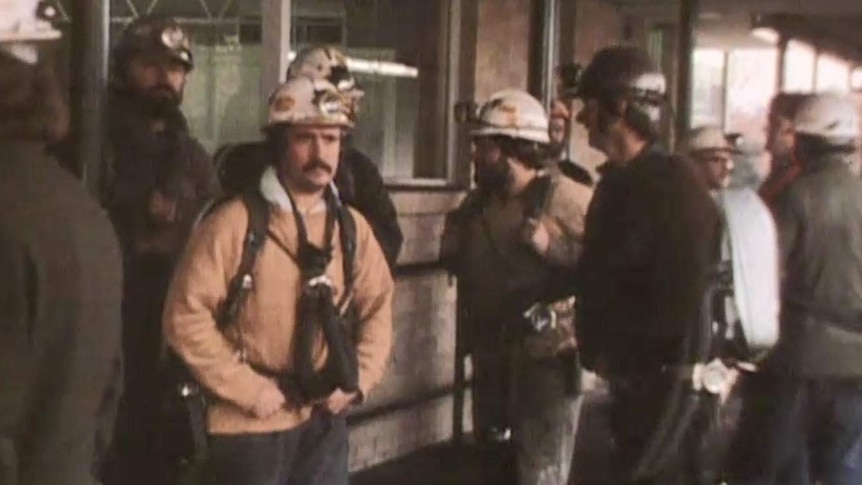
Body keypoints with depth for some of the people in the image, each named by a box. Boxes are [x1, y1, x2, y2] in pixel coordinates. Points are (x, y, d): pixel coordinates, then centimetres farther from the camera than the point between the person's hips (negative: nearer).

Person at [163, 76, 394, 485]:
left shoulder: (352, 228, 4)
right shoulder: (234, 223, -14)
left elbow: (378, 307, 14)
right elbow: (187, 317, -15)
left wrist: (357, 381, 0)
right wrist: (249, 389, -15)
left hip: (324, 420, 5)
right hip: (250, 425, -5)